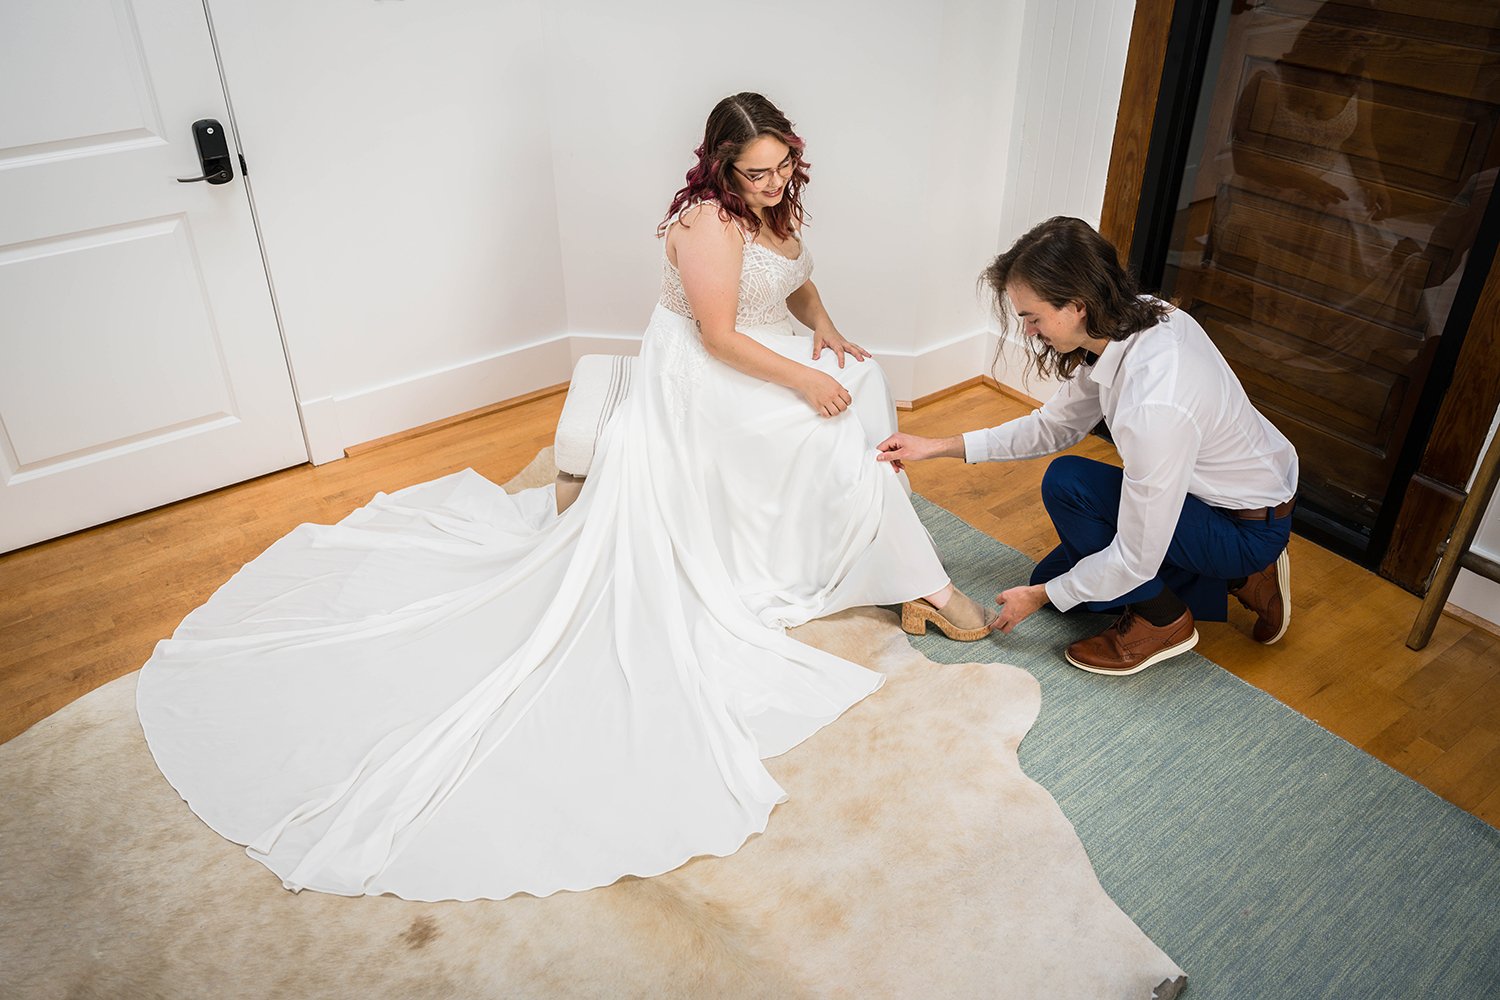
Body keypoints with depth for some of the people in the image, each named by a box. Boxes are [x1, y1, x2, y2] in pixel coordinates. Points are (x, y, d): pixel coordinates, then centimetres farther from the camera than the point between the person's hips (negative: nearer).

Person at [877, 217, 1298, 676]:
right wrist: (938, 446, -4)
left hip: (1250, 529, -8)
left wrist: (1041, 597, -15)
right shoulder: (1134, 317, -12)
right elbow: (1055, 425, 1)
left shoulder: (1153, 405, -39)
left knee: (1066, 484, -24)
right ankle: (1238, 579, 13)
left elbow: (1136, 559, -30)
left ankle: (1162, 621, -4)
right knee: (1055, 576, 12)